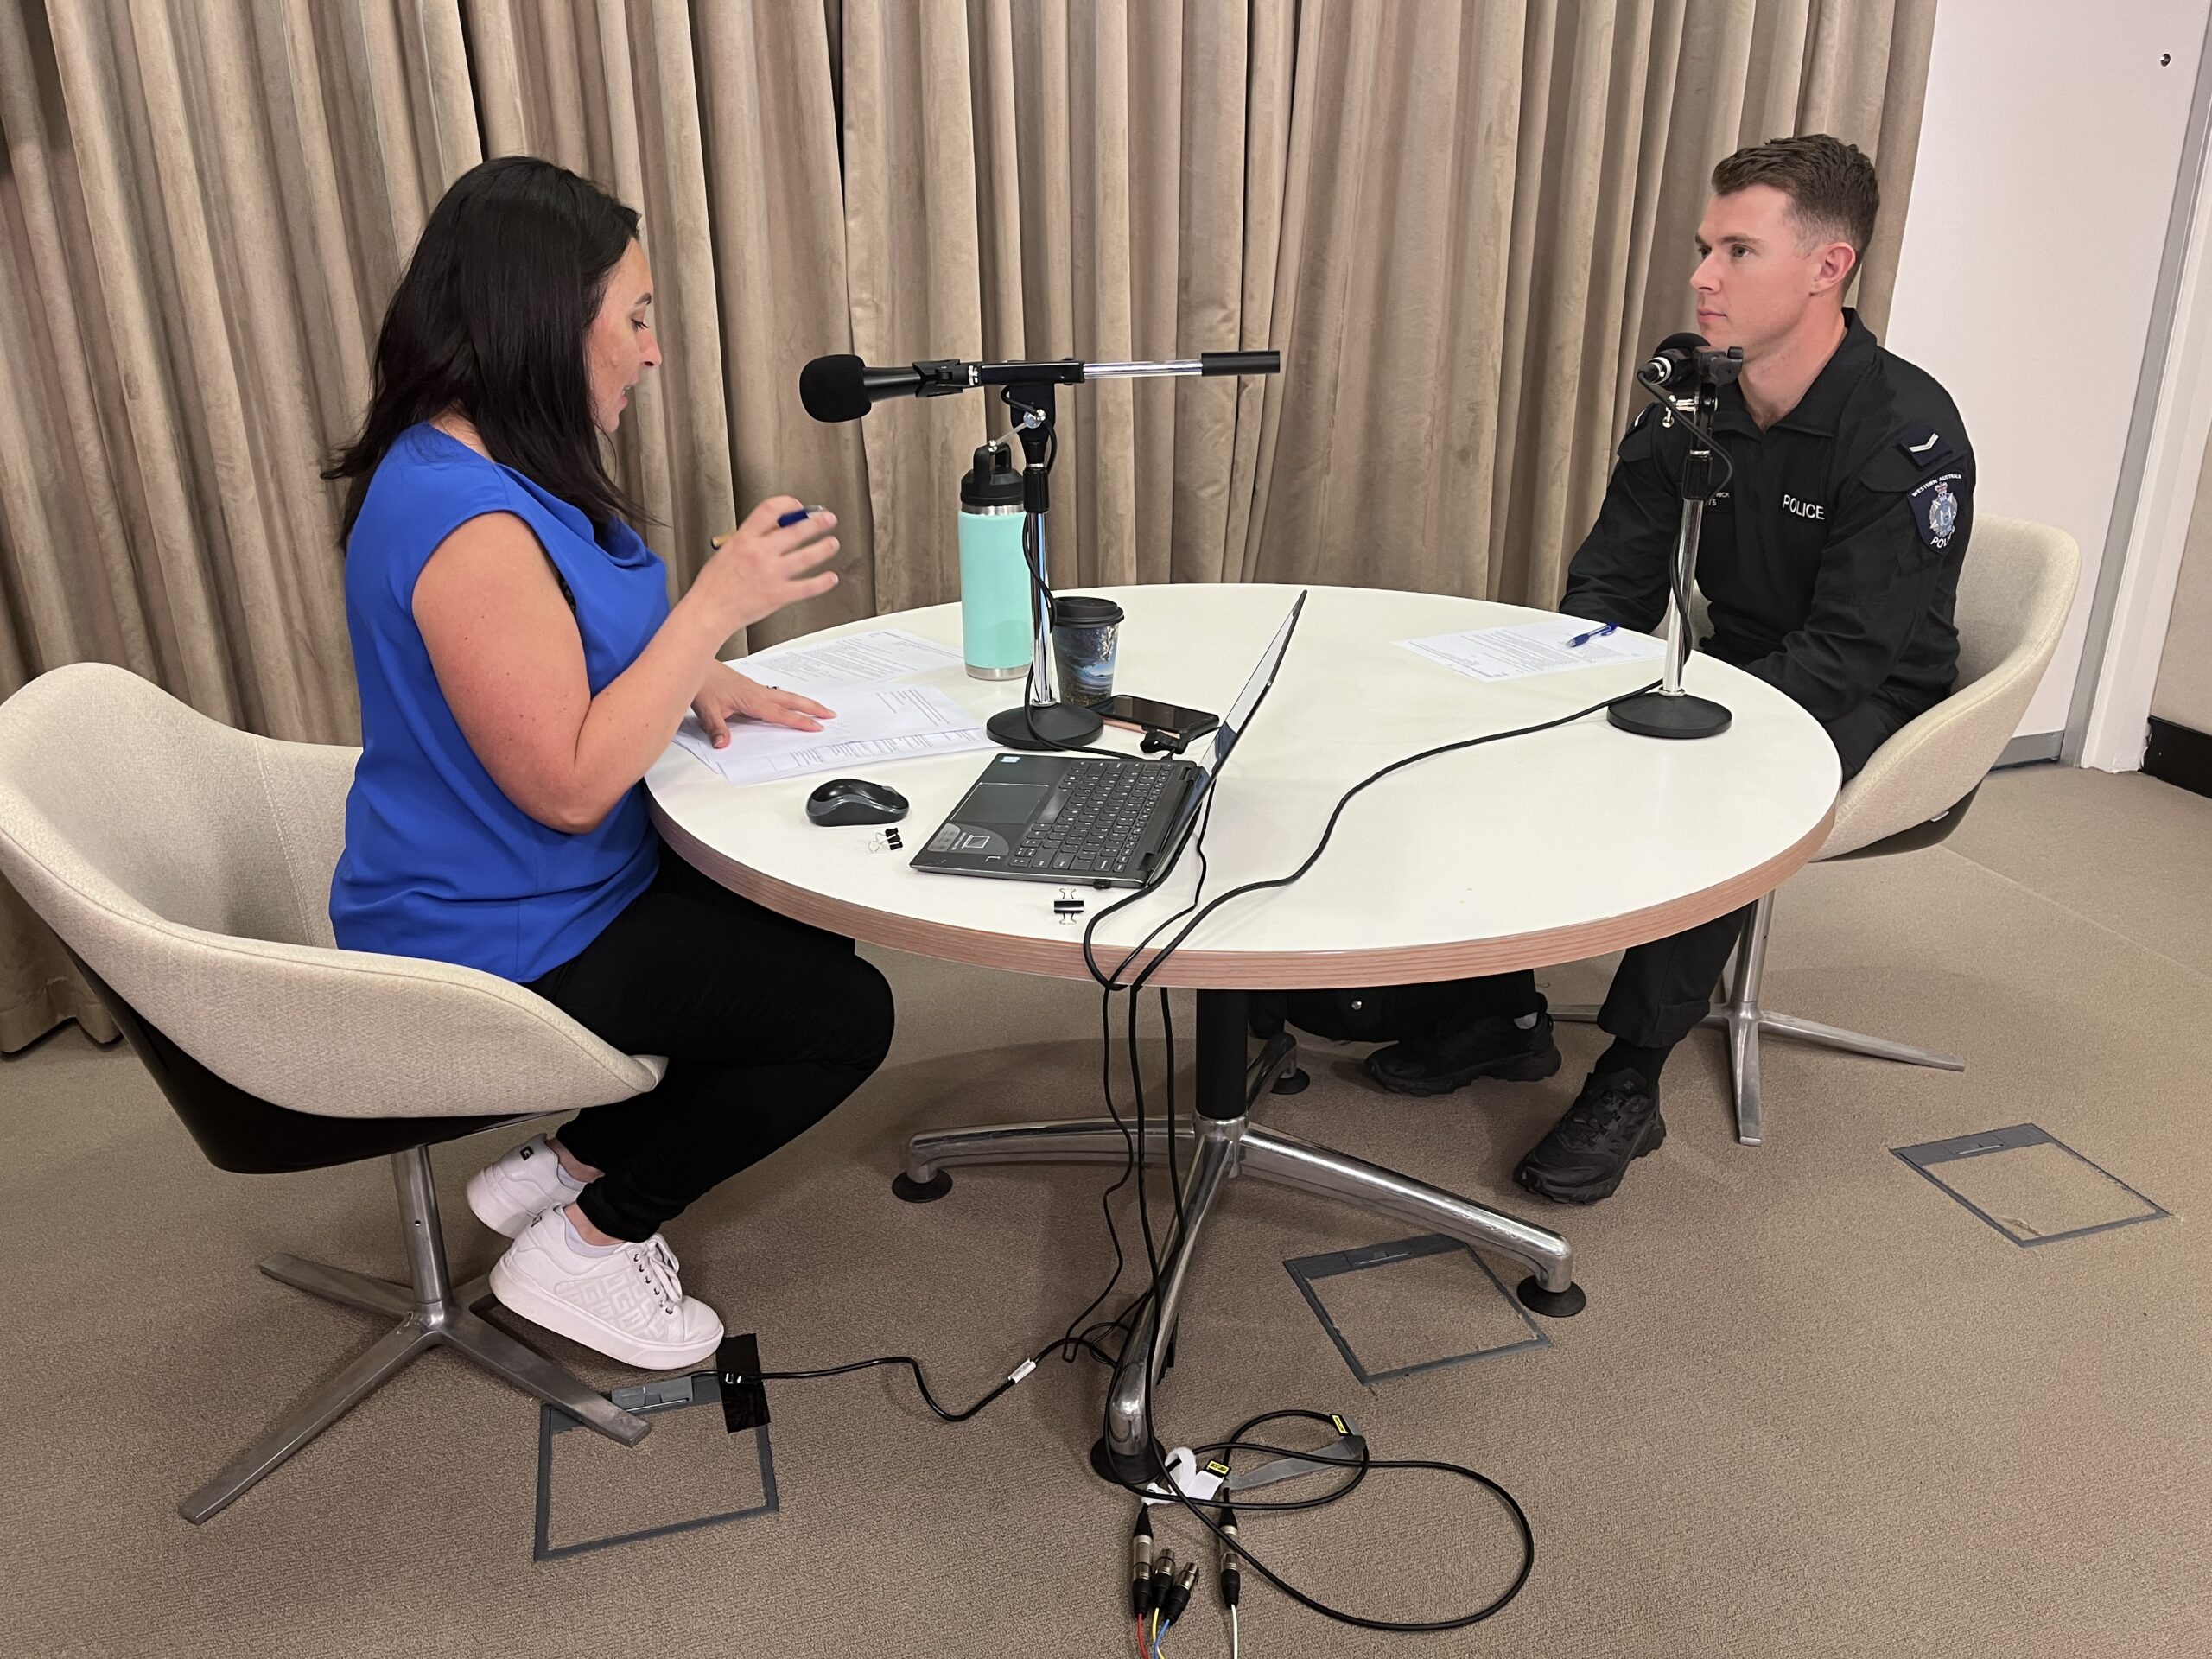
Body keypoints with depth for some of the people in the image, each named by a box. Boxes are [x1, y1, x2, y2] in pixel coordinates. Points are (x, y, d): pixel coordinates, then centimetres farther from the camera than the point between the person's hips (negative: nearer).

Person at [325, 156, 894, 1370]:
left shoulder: (491, 467, 4)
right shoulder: (467, 521, -29)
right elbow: (569, 785, -28)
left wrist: (695, 679, 0)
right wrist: (716, 603, -26)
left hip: (545, 895, 10)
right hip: (497, 952, -10)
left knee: (806, 935, 15)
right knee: (846, 1015, -6)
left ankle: (573, 1160, 21)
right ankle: (587, 1246, 9)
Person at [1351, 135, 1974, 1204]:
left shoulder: (1907, 435, -20)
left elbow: (1848, 657, -26)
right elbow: (1611, 581, 1)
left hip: (1865, 703, -6)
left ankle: (1629, 1085, -21)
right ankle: (1501, 1010, 0)